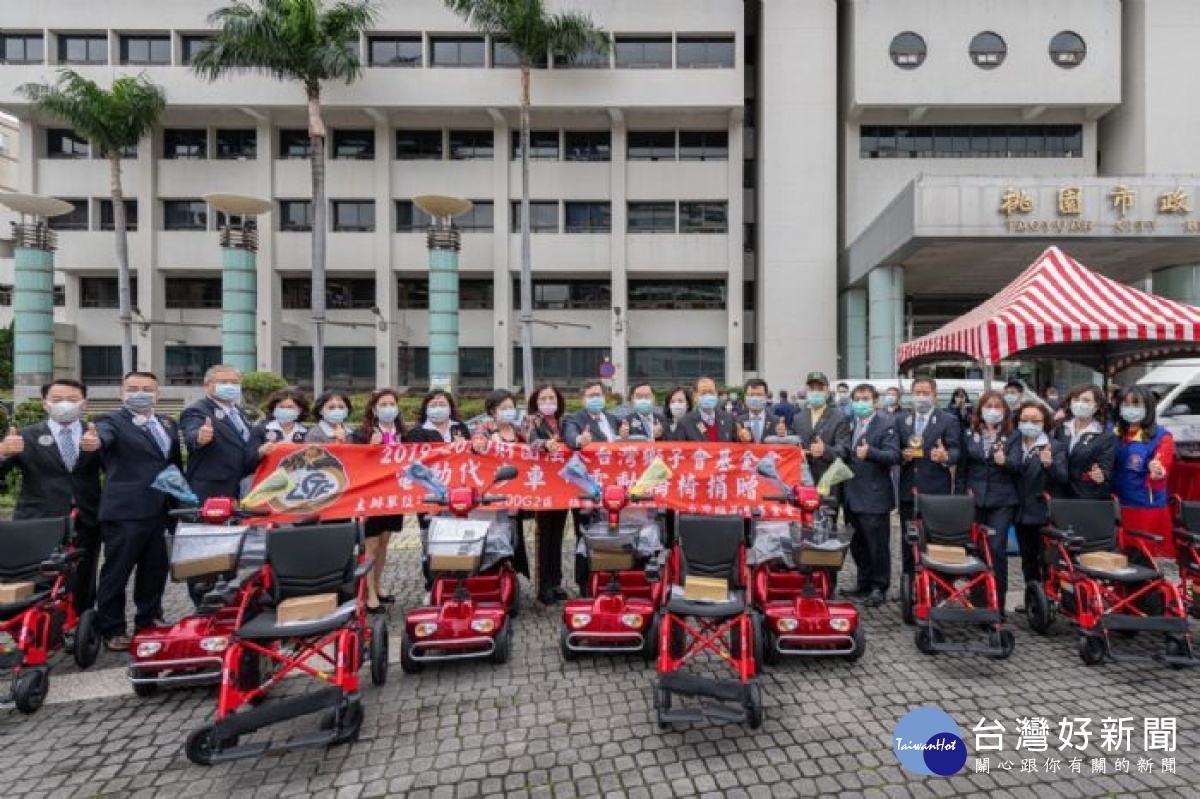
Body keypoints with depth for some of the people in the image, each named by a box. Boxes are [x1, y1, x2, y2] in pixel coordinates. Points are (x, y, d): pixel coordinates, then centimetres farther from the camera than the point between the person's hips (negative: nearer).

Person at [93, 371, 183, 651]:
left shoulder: (168, 424, 12)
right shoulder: (112, 421, -5)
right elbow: (102, 436, -28)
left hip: (161, 510, 6)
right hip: (126, 511, -6)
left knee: (155, 568, 16)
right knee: (117, 571, 4)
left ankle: (149, 618, 32)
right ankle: (111, 629, 18)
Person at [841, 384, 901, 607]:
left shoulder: (886, 426, -6)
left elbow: (894, 456, -17)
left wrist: (870, 452, -32)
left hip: (874, 496, -6)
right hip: (853, 495, 6)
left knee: (878, 545, 2)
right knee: (858, 544, 15)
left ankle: (879, 587, 16)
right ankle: (864, 583, 29)